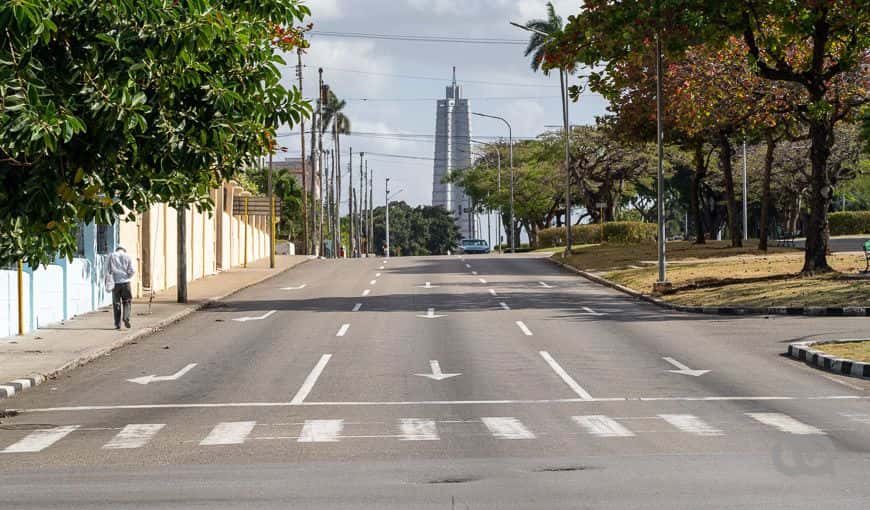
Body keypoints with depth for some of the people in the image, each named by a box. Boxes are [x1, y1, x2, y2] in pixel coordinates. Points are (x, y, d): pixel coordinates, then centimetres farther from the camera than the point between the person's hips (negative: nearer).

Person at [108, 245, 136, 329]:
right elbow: (132, 270, -3)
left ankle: (117, 323, 5)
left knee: (116, 303, 7)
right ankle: (126, 318, -10)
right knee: (127, 302, 11)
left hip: (115, 282, 0)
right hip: (125, 282, 0)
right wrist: (127, 277, 11)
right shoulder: (127, 257, 4)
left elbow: (109, 270, -2)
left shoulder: (111, 256, 4)